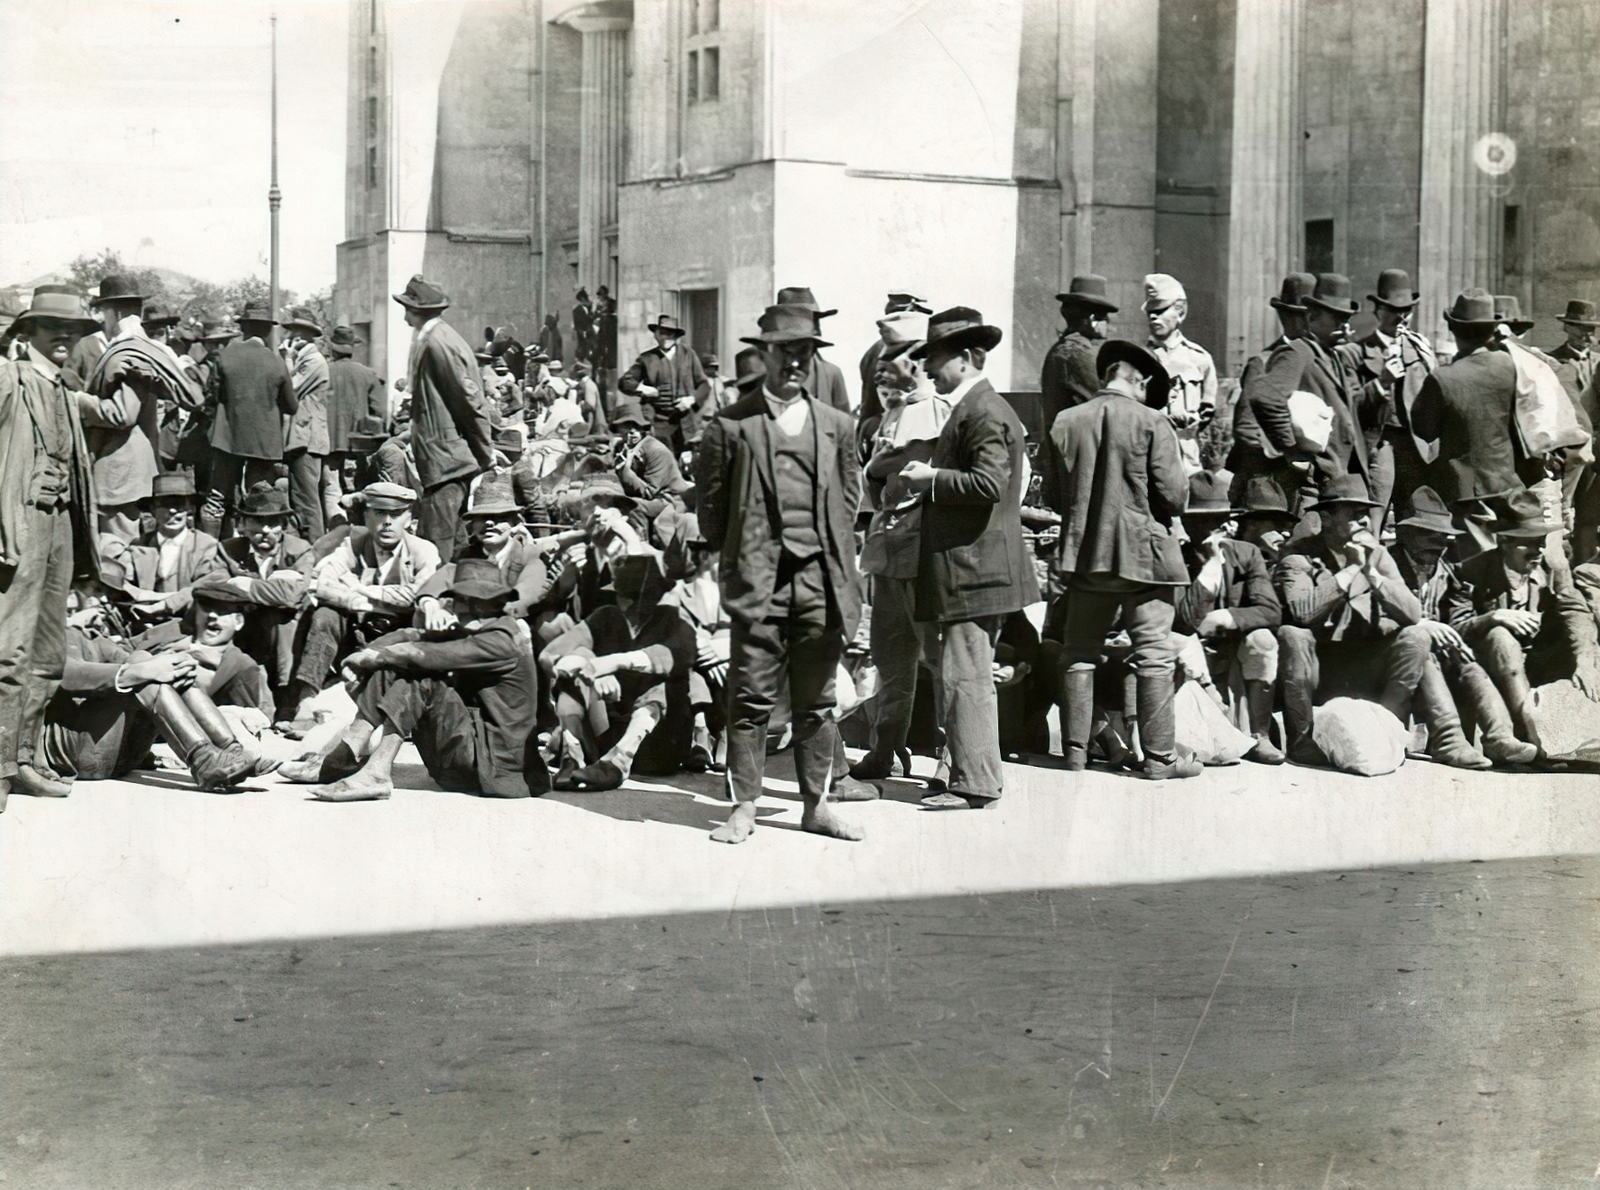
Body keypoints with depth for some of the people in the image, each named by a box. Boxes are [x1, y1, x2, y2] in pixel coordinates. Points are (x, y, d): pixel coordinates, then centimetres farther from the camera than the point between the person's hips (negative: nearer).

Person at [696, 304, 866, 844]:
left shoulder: (836, 425, 12)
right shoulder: (731, 425, 1)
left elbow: (849, 495, 17)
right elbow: (710, 501, 6)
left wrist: (837, 563, 10)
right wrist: (734, 559, 5)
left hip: (821, 579, 3)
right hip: (759, 579, -3)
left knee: (816, 701, 9)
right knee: (750, 700, -1)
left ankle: (817, 804, 17)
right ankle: (743, 808, 6)